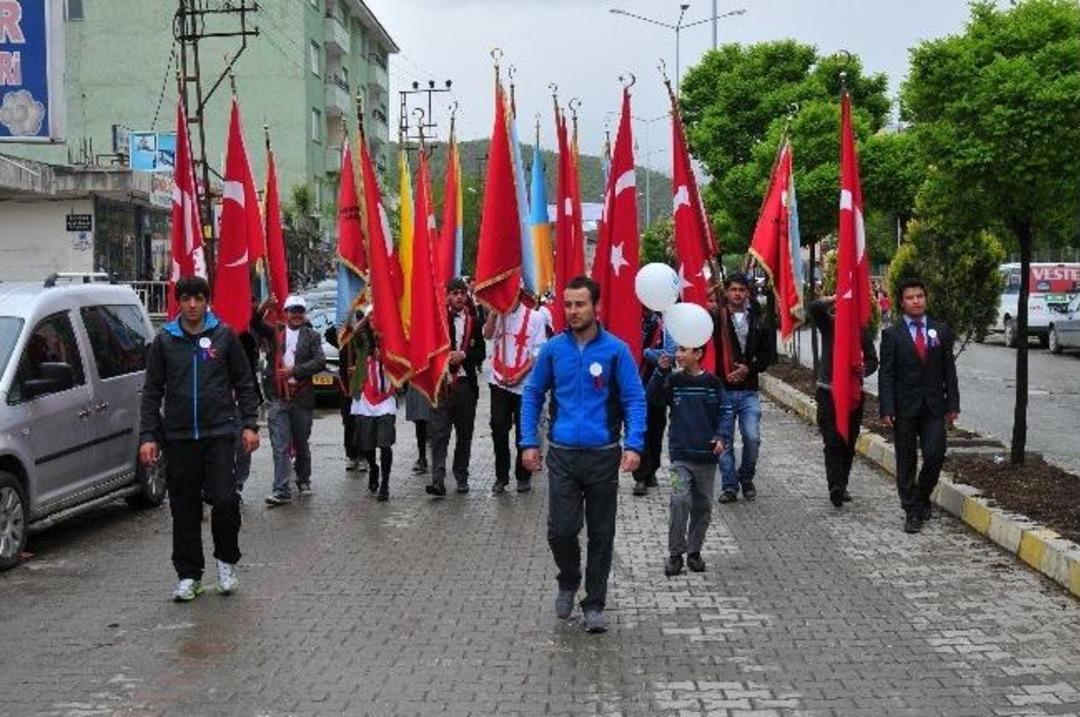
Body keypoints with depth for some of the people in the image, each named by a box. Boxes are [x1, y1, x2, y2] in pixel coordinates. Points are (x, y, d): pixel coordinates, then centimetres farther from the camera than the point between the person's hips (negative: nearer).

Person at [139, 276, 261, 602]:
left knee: (225, 499, -11)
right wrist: (148, 435, 1)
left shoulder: (224, 336, 4)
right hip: (178, 437, 2)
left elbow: (244, 384, 7)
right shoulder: (164, 341, 7)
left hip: (219, 432, -2)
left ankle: (226, 561, 12)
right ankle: (189, 575, 16)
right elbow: (152, 392, 8)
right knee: (184, 510, 5)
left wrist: (249, 424, 0)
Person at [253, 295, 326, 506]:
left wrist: (294, 371, -14)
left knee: (301, 443, 14)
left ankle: (303, 481, 32)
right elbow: (255, 323, -4)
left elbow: (320, 361, -6)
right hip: (278, 397, 0)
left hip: (302, 397, 0)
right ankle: (281, 490, -8)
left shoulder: (312, 336, 5)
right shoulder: (275, 332, 9)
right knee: (280, 446, -6)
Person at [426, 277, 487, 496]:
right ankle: (438, 481, -12)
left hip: (465, 384, 2)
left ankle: (461, 477, 21)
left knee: (464, 433, 10)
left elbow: (481, 352, 6)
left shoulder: (474, 321, 7)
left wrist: (464, 354, -10)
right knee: (439, 434, -7)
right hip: (441, 382, -2)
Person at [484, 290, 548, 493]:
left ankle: (523, 476, 17)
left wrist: (520, 375, -11)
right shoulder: (497, 316, 8)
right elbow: (487, 334, -12)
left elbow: (538, 352, -4)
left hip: (524, 384, -2)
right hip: (499, 383, 2)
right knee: (498, 429, 1)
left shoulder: (534, 317, -2)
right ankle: (501, 476, 13)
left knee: (523, 431, 4)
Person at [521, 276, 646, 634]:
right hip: (562, 455, 1)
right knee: (560, 530, -2)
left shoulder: (615, 350, -4)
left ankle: (594, 605, 20)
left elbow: (634, 399, -3)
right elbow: (532, 394, 10)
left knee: (601, 534, 7)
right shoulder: (553, 349, 1)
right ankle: (568, 582, 27)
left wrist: (634, 445, -15)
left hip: (603, 455, -1)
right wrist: (529, 442, 2)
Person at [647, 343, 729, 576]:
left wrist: (720, 437, -6)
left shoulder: (712, 383, 3)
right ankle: (675, 553, -7)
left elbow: (724, 412, 8)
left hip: (706, 455, 2)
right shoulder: (673, 380, 1)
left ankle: (694, 551, 24)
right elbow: (652, 401, -12)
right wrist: (661, 372, -21)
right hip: (681, 454, -2)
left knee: (703, 506, 9)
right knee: (680, 500, -17)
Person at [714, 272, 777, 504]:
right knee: (725, 439, 3)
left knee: (752, 437, -5)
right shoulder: (716, 317, -1)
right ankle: (729, 485, 14)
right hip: (722, 389, -1)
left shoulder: (758, 321, 7)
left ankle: (746, 478, 19)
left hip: (749, 391, 1)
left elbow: (770, 354, 9)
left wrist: (749, 368, -5)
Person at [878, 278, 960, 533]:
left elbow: (949, 369, 7)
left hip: (934, 407, 2)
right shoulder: (892, 334, -1)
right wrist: (886, 410, -12)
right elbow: (886, 375, -4)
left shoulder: (941, 330, 7)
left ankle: (922, 496, 19)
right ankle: (912, 512, 13)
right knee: (906, 462, 3)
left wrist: (953, 404, 1)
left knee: (935, 455, -7)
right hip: (904, 408, -2)